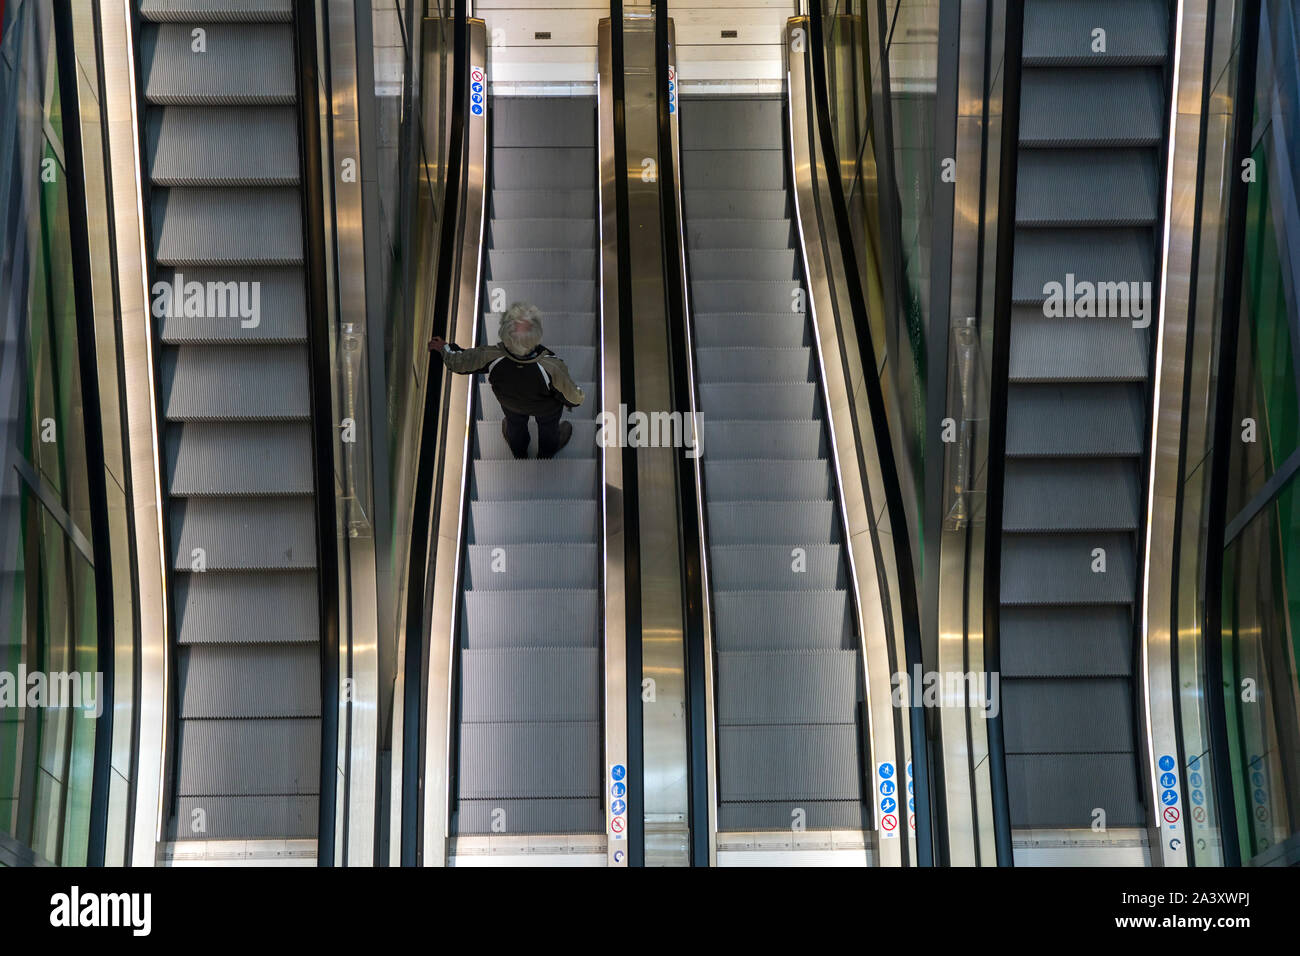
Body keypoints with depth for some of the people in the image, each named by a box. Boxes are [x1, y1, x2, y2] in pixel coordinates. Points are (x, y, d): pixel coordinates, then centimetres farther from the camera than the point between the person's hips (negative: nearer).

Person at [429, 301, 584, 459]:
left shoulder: (491, 358, -43)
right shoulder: (552, 367, -47)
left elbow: (457, 363, -22)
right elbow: (574, 398, -28)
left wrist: (444, 347, 0)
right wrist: (572, 402, -3)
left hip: (510, 403, 2)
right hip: (546, 408, -1)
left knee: (515, 423, 37)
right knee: (548, 425, 34)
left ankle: (519, 452, 69)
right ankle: (547, 453, 67)